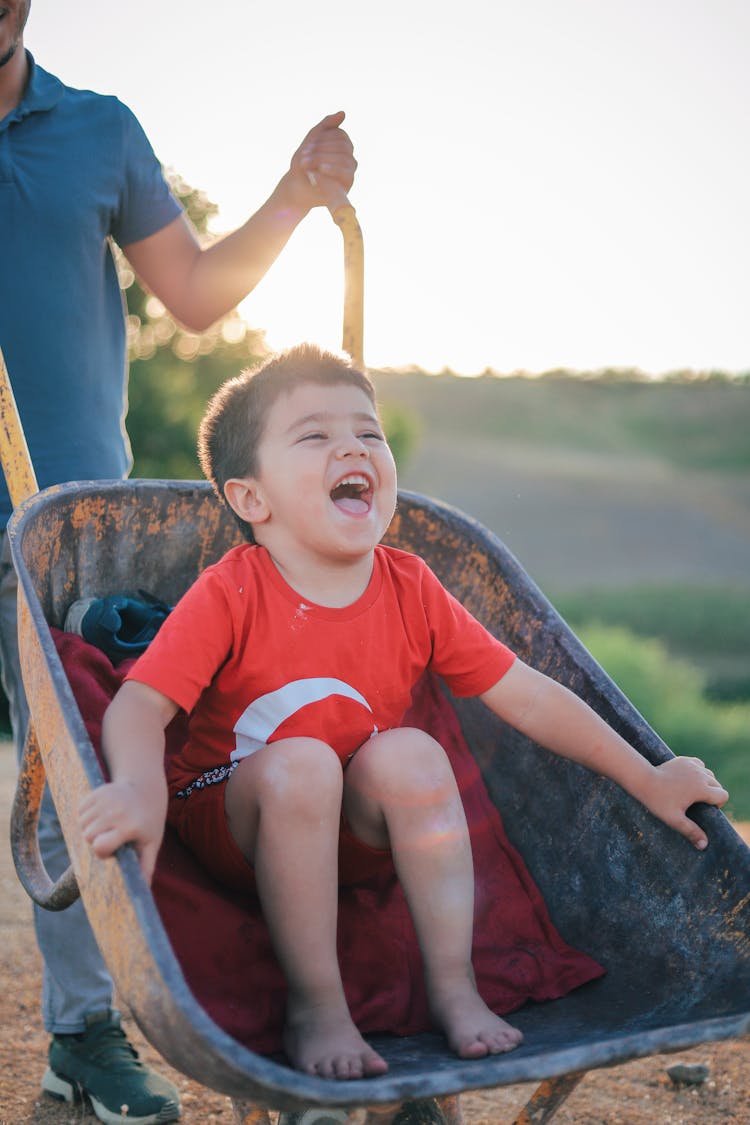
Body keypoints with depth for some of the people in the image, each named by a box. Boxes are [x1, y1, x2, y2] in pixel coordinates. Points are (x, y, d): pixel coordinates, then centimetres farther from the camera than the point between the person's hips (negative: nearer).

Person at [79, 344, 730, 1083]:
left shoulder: (411, 593, -9)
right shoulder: (230, 595, -20)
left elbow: (527, 695, -4)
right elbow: (142, 701, -29)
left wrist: (648, 780, -3)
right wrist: (139, 786, -52)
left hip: (352, 833, 3)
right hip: (233, 824, -3)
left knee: (410, 753, -26)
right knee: (300, 764, -32)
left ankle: (451, 987, -15)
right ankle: (313, 1010, -20)